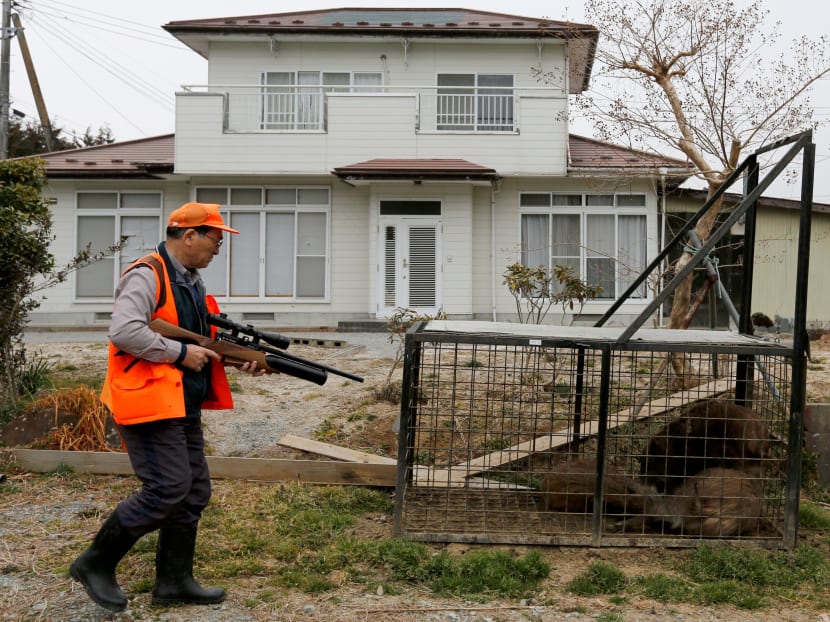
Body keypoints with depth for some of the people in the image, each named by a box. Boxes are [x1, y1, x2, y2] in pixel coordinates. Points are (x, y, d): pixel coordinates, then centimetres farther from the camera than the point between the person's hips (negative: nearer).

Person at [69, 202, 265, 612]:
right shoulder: (147, 276, -14)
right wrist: (181, 353, -20)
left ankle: (174, 582, 19)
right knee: (167, 490, -12)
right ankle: (96, 564, 5)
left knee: (194, 492, 10)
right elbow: (124, 331, -27)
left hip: (183, 406, 10)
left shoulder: (192, 280, 17)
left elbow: (203, 336, 23)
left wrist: (241, 358, 6)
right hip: (150, 403, -10)